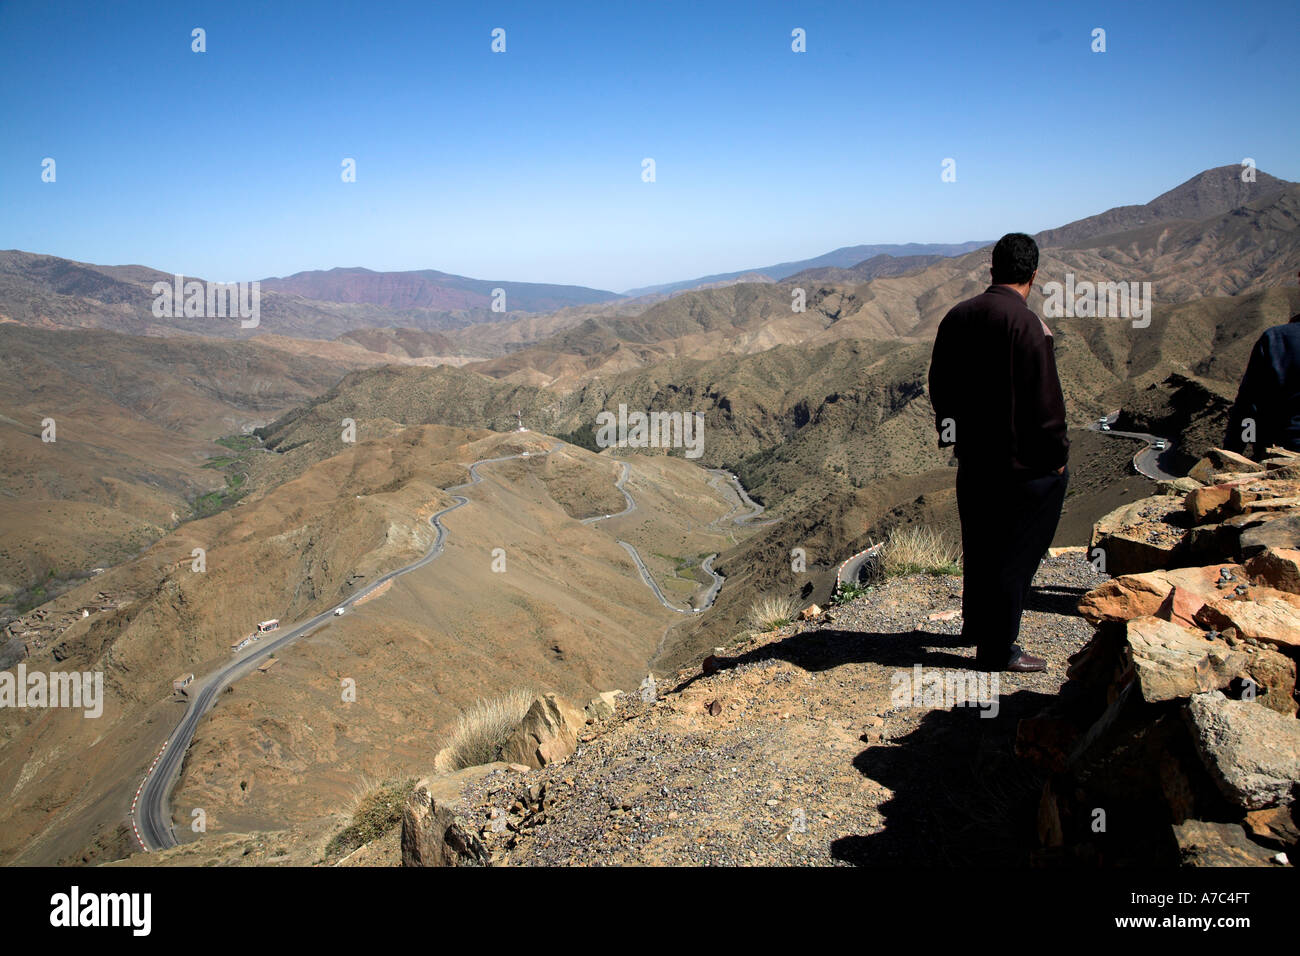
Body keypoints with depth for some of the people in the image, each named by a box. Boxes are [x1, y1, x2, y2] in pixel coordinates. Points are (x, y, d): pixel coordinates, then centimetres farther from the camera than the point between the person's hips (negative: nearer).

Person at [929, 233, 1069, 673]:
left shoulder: (956, 316, 4)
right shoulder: (1025, 323, -20)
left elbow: (940, 386, 13)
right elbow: (1043, 399, -19)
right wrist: (1056, 455, -8)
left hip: (972, 458, 8)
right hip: (1023, 463, -7)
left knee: (980, 545, 21)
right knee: (1013, 554, 4)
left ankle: (976, 626, 38)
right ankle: (997, 650, 12)